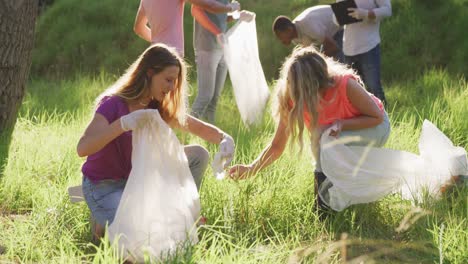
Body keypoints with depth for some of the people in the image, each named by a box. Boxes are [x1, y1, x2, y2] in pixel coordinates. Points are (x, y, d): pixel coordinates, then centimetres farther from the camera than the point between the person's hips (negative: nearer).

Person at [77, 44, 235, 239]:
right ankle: (106, 226, 0)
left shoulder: (159, 108, 0)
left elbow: (201, 129, 6)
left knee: (198, 155, -5)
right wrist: (123, 124, -46)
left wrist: (224, 139, -18)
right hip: (103, 187, -7)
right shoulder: (113, 104, -21)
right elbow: (82, 148, -34)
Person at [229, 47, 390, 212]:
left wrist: (341, 124, -35)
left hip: (376, 127, -5)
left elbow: (377, 117, -22)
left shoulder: (346, 85, -36)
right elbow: (277, 146, -18)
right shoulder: (292, 99, -24)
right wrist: (251, 169, -31)